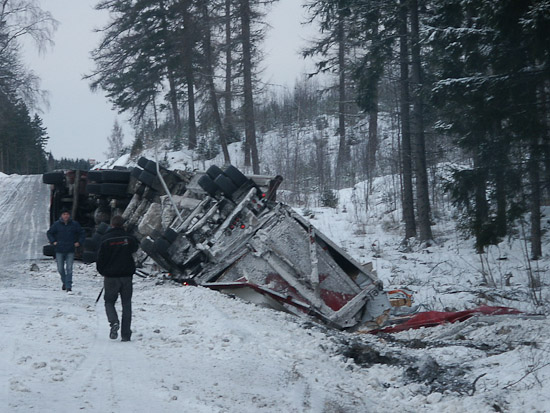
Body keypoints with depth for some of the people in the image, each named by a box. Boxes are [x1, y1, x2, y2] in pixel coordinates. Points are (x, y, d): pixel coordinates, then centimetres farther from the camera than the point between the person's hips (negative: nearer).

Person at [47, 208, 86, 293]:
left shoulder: (74, 224, 2)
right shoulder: (56, 224, 2)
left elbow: (82, 233, 13)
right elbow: (49, 233, 15)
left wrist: (79, 242, 4)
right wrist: (53, 241, 4)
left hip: (70, 251, -1)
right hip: (59, 251, 1)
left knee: (69, 269, -7)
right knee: (60, 269, 5)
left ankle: (68, 286, -4)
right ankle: (64, 282, 30)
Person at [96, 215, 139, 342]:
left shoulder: (106, 239, -8)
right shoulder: (128, 238, -1)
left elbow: (100, 258, -5)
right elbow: (135, 248, 19)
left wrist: (102, 272, 10)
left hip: (111, 276, -2)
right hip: (127, 275, 2)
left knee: (109, 301, 12)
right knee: (126, 304, 8)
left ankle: (114, 322, -17)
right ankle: (126, 334, 5)